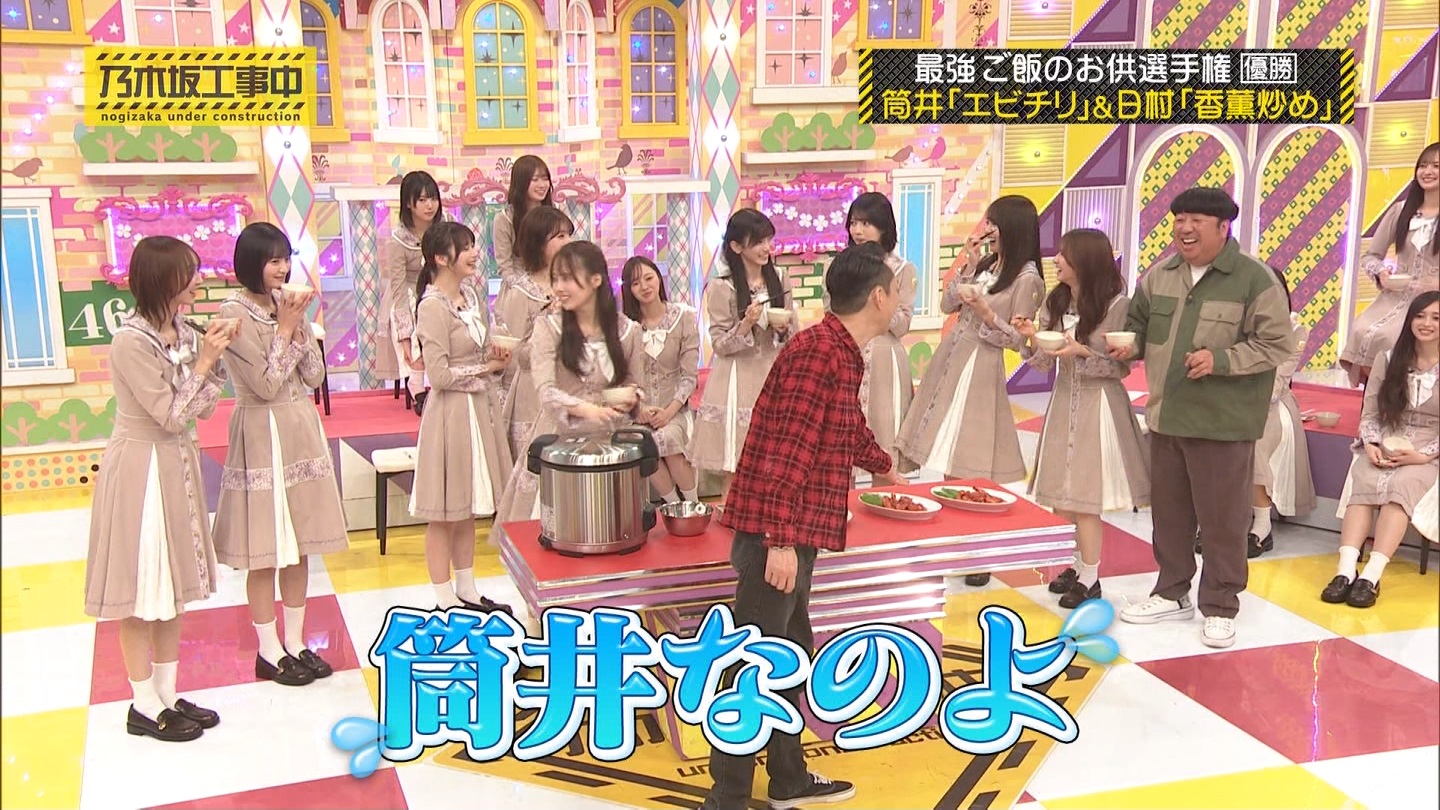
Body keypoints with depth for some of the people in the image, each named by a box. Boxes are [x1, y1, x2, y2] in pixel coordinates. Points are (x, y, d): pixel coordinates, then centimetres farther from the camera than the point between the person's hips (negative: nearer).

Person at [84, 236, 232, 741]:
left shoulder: (183, 333, 3)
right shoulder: (131, 342, -20)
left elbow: (202, 408, 4)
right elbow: (171, 415, -19)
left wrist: (214, 360, -7)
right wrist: (203, 362, -14)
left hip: (178, 465, 8)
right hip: (141, 468, -8)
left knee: (173, 586, 14)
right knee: (141, 592, 3)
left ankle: (167, 694, 26)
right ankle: (145, 707, 15)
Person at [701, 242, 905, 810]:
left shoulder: (841, 352, 16)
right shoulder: (818, 351, -16)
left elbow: (847, 426, 36)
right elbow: (784, 450, -23)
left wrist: (882, 466, 54)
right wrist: (780, 539, -26)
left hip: (797, 530, 11)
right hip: (777, 535, -11)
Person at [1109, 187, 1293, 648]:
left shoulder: (1254, 279, -10)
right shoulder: (1159, 276, 6)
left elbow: (1277, 345, -11)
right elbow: (1139, 324, 20)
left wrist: (1220, 359, -21)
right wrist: (1131, 343, -2)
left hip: (1223, 422, -5)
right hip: (1166, 417, 6)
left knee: (1222, 517, 3)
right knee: (1168, 512, 15)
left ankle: (1220, 607, 17)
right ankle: (1172, 593, 31)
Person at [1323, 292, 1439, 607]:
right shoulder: (1388, 360, 10)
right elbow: (1369, 414, 7)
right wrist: (1371, 445, -11)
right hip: (1382, 450, 3)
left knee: (1401, 487, -35)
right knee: (1362, 484, -31)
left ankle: (1371, 576, -44)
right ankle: (1346, 570, -44)